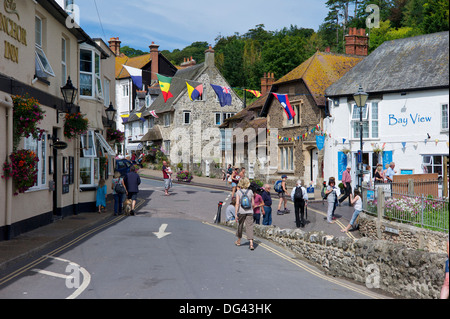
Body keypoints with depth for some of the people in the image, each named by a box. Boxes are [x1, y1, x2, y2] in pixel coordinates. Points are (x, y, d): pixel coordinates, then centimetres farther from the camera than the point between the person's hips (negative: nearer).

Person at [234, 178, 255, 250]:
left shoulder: (238, 192, -7)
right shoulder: (250, 191, 0)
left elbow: (237, 203, -13)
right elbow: (253, 203, 3)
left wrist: (236, 213, -10)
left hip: (241, 211, -1)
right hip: (249, 212, 1)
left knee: (240, 226, 17)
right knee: (249, 227, -2)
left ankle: (238, 241, 34)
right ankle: (251, 243, -15)